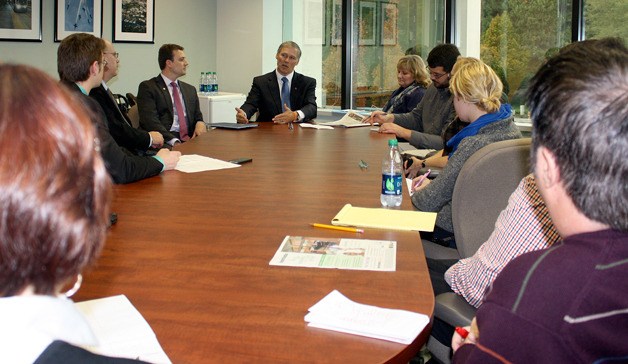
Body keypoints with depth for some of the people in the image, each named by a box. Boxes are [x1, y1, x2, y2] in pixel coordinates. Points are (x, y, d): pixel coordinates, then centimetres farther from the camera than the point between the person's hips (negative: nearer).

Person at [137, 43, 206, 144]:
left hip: (189, 140, 6)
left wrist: (200, 123, -1)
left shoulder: (190, 89, 23)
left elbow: (198, 117, 25)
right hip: (165, 142, -6)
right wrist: (174, 142, -23)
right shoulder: (148, 87, 3)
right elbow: (150, 121, -9)